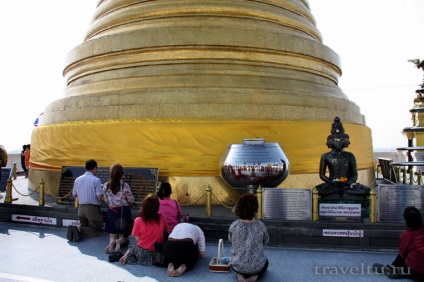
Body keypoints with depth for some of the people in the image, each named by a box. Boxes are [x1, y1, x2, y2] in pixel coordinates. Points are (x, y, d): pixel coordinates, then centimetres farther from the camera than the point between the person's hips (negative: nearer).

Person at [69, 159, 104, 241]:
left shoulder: (77, 180, 4)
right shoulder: (96, 180, -13)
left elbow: (74, 195, 11)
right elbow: (100, 197, -16)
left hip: (81, 208, 6)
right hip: (92, 208, -6)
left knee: (84, 227, 22)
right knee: (96, 230, 6)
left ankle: (74, 230, -9)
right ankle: (79, 232, -18)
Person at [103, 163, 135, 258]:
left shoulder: (106, 186, -7)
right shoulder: (125, 186, -15)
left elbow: (106, 200, 4)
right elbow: (131, 200, -6)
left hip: (112, 212, 2)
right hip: (124, 211, -2)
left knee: (112, 235, 17)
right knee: (124, 236, 15)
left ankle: (112, 241, -19)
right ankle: (119, 241, -20)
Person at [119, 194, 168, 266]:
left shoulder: (138, 220, -13)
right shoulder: (161, 218, -9)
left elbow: (137, 239, -7)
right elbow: (166, 231, 6)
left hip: (142, 253, -2)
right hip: (158, 253, 2)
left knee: (131, 246, 27)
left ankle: (126, 256, 6)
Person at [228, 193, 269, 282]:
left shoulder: (234, 226, -17)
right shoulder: (260, 225, -19)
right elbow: (266, 240, 0)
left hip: (238, 266, 1)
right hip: (257, 267, -1)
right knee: (265, 262, 35)